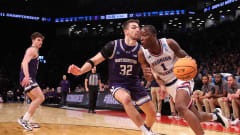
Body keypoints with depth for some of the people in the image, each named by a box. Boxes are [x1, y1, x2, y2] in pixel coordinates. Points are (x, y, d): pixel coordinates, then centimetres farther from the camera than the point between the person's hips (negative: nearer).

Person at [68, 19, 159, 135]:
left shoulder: (141, 50, -4)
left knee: (152, 113, 2)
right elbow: (94, 61, -9)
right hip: (117, 84, -4)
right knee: (126, 98, -39)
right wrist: (80, 71, -27)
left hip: (135, 83, 4)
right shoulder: (113, 46, -12)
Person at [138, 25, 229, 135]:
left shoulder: (169, 43, -19)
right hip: (169, 85, 4)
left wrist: (188, 60, -30)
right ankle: (215, 115, 40)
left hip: (182, 78, -4)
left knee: (180, 107, -33)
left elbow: (184, 56, -5)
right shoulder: (142, 54, -13)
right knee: (195, 117, 9)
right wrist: (147, 75, -30)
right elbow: (150, 79, -5)